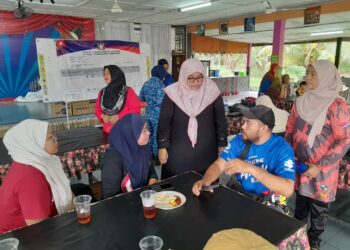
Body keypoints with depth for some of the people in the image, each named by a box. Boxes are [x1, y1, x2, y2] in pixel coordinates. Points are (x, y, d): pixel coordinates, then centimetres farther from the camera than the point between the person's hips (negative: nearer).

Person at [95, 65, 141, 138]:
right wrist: (103, 116, -7)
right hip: (108, 132, 4)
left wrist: (118, 116, -15)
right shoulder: (102, 92, 11)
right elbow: (98, 109, 16)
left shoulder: (127, 91, -4)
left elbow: (136, 109, -7)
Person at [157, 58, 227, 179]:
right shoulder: (173, 93, -8)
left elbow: (220, 120, 3)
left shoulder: (212, 92, -5)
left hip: (206, 152, 1)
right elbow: (164, 122, -3)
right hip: (178, 152, 0)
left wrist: (222, 145, 6)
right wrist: (162, 146, -2)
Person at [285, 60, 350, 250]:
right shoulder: (301, 102, 0)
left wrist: (319, 167, -18)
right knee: (300, 204, 22)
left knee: (318, 209, 14)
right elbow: (291, 130, 9)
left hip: (322, 170, -4)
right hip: (300, 165, 4)